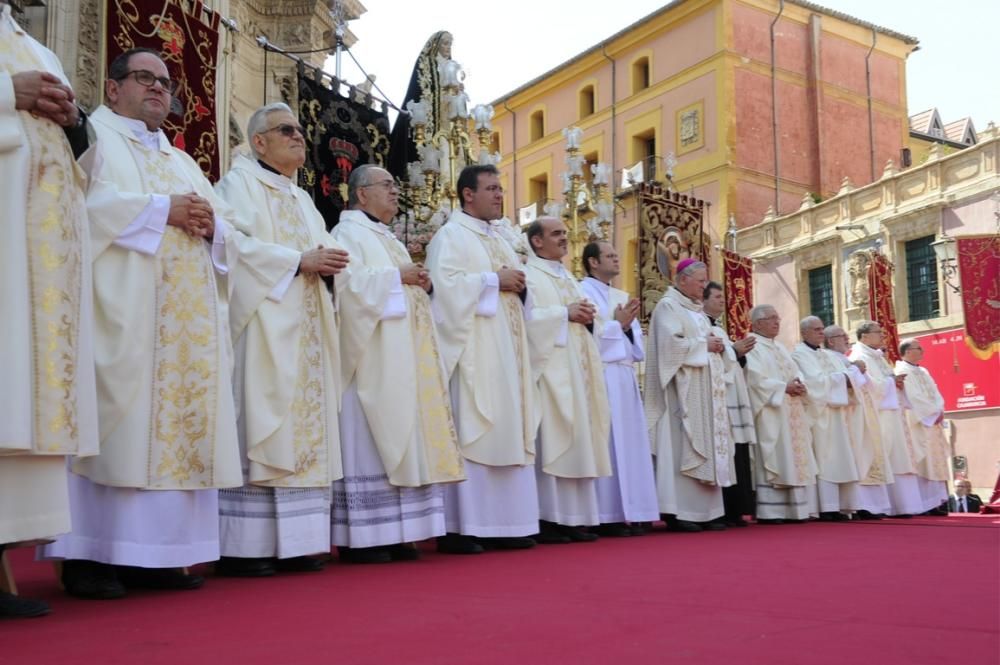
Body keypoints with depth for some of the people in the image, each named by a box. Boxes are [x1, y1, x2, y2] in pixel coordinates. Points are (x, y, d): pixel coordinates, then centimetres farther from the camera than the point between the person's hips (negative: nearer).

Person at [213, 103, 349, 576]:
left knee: (301, 428, 3)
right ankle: (242, 546, -8)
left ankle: (291, 542, 6)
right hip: (262, 326, -8)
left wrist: (327, 263, -2)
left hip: (304, 331, 8)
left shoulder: (302, 198, 25)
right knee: (258, 426, -11)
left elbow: (318, 251, 21)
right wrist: (300, 260, -16)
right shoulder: (239, 183, 2)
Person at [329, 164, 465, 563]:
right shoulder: (348, 233, -3)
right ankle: (359, 537, -6)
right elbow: (348, 281, -20)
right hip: (371, 359, -9)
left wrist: (420, 283, 8)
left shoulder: (388, 239, 25)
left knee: (397, 439, 6)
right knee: (368, 443, -10)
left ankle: (388, 533, 9)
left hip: (400, 360, 9)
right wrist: (396, 277, -14)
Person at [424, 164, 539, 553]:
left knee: (507, 430, 6)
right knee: (469, 431, -10)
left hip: (506, 348, 9)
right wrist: (495, 280, -14)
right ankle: (459, 527, -7)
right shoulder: (450, 236, -2)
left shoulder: (500, 240, 22)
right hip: (472, 350, -8)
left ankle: (501, 523, 11)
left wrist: (518, 285, 2)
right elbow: (445, 284, -17)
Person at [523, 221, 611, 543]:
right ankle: (546, 519, -8)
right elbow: (525, 317, -17)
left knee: (577, 440, 5)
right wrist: (565, 313, -14)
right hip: (549, 369, -8)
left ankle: (573, 517, 9)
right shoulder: (527, 275, -2)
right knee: (550, 441, -11)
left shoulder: (568, 278, 23)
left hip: (575, 370, 8)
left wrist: (586, 317, 3)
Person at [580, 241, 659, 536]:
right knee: (607, 444, -9)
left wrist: (628, 325, -2)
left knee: (630, 442, 5)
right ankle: (607, 517, -6)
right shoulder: (582, 293, -3)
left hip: (624, 377, 8)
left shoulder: (622, 297, 21)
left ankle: (631, 513, 9)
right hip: (600, 377, -8)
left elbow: (637, 339, 18)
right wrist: (618, 324, -7)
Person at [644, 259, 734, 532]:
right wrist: (703, 344, -10)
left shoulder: (697, 310, 22)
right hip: (683, 389, -9)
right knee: (683, 446, -11)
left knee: (706, 444, 6)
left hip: (705, 389, 9)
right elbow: (671, 342, -18)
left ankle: (704, 511, 8)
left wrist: (718, 347, 2)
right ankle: (678, 512, -10)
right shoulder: (668, 306, -4)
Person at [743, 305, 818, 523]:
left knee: (792, 459, 6)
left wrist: (799, 384, -4)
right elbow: (757, 380, -15)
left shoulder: (780, 348, 22)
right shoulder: (751, 348, -4)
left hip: (791, 413, 8)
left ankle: (793, 509, 9)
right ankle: (769, 512, -9)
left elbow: (796, 373, 18)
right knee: (773, 460, -10)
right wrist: (784, 387, -16)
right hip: (771, 413, -8)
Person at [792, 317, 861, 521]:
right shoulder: (799, 354, -3)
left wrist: (850, 378, -8)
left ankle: (839, 506, 4)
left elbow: (843, 376, 15)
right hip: (818, 413, -8)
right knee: (824, 460, -11)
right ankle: (826, 508, -13)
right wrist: (842, 377, -8)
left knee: (838, 459, 3)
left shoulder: (827, 355, 23)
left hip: (836, 413, 8)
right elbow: (814, 380, -16)